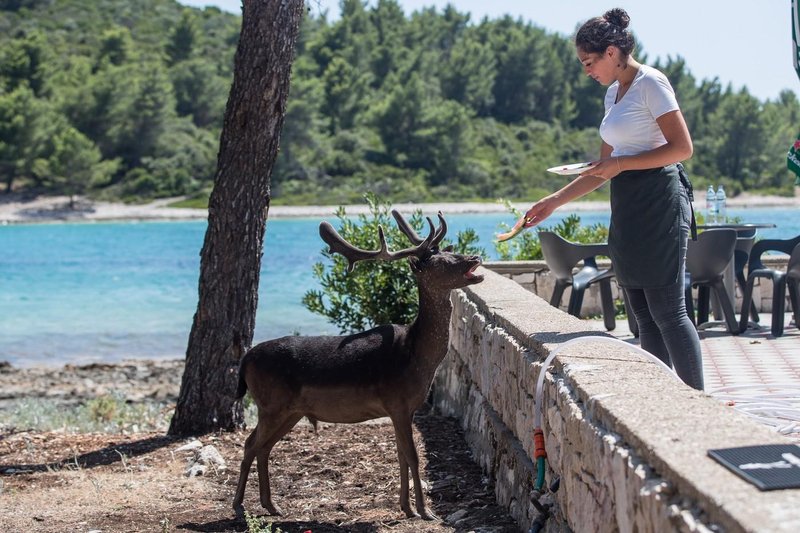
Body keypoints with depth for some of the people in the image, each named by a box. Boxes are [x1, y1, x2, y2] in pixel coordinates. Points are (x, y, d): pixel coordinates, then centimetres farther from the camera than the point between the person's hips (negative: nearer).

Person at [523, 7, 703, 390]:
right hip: (627, 209, 9)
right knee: (644, 316, 5)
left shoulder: (650, 83, -7)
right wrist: (554, 202, 20)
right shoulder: (613, 93, 19)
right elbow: (602, 169, 24)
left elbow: (682, 147, -14)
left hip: (658, 201, -9)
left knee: (666, 311, -11)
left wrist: (620, 164, -12)